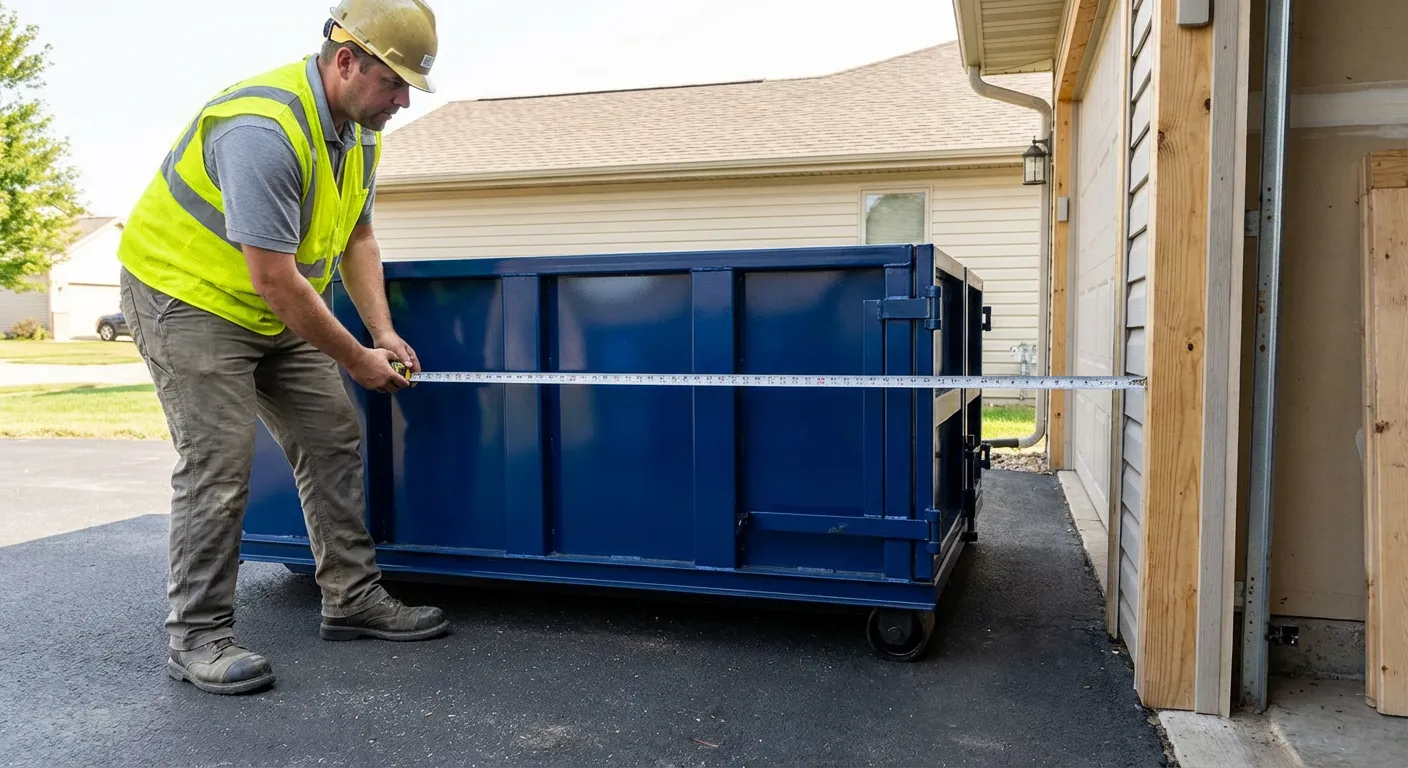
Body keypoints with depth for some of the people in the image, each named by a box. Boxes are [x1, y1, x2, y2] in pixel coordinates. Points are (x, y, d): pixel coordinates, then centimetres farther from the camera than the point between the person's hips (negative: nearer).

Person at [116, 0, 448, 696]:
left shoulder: (359, 129, 0)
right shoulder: (264, 129, -30)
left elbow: (356, 237, 9)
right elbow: (273, 279, -29)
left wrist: (383, 332, -2)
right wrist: (356, 359, -19)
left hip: (274, 309, 9)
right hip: (187, 297, -9)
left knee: (333, 440, 5)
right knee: (218, 465, -12)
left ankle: (353, 599, 15)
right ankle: (197, 638, 2)